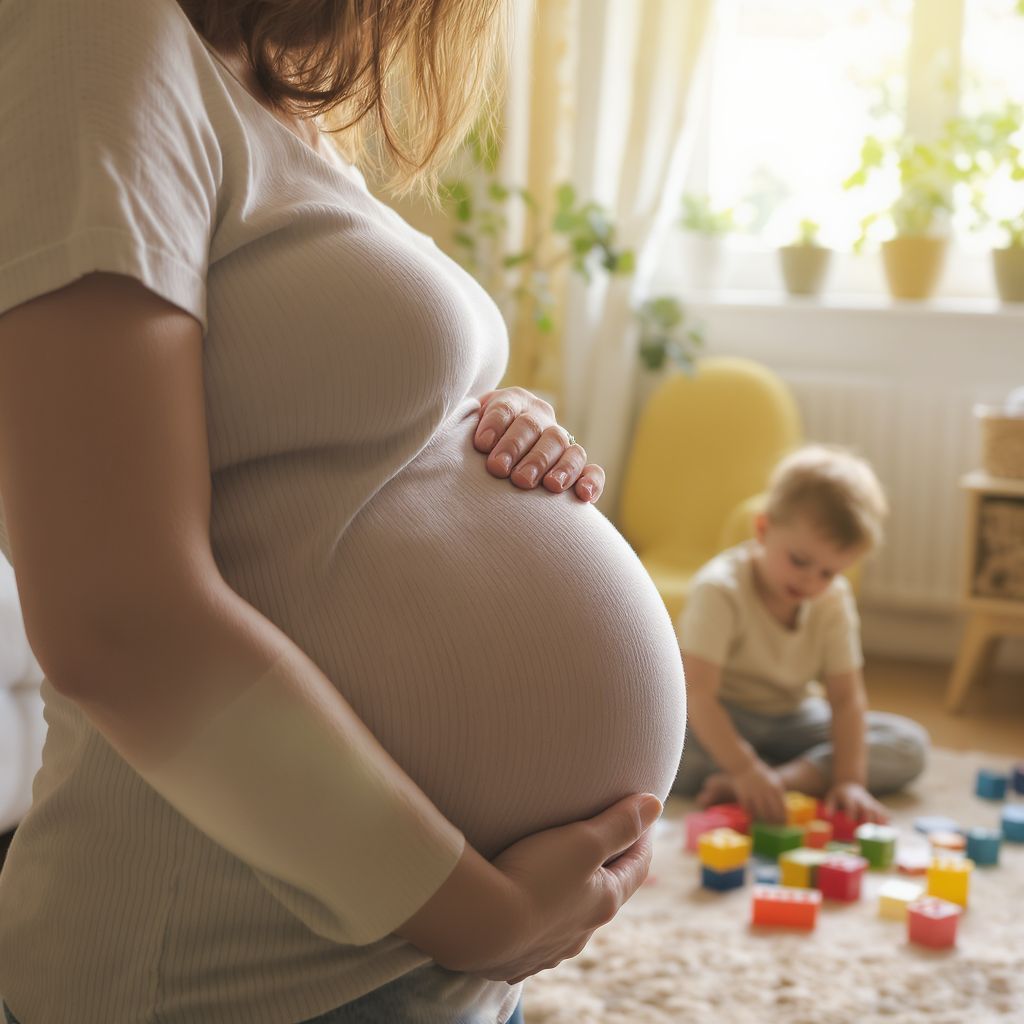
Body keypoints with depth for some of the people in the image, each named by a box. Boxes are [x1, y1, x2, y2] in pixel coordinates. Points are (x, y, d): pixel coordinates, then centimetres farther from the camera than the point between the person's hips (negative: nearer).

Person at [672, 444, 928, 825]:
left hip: (794, 719, 5)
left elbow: (846, 698, -11)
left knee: (909, 744, -14)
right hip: (721, 720, -5)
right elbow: (698, 695, -32)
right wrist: (745, 769, -41)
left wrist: (850, 780, -24)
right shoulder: (720, 590, -25)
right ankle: (810, 775, -31)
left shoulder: (833, 600, -8)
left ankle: (784, 777, -30)